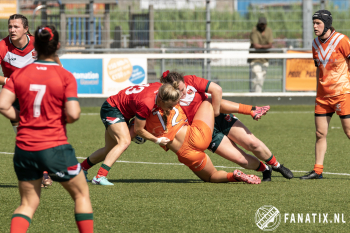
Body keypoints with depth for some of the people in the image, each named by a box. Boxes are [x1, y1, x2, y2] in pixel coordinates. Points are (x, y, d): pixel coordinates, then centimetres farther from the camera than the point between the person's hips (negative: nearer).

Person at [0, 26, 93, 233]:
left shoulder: (19, 74, 2)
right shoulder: (65, 77, -8)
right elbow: (73, 114, -16)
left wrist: (22, 118, 10)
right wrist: (63, 119, 6)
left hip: (24, 148, 4)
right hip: (55, 148, -4)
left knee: (28, 203, 13)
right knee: (81, 194, 16)